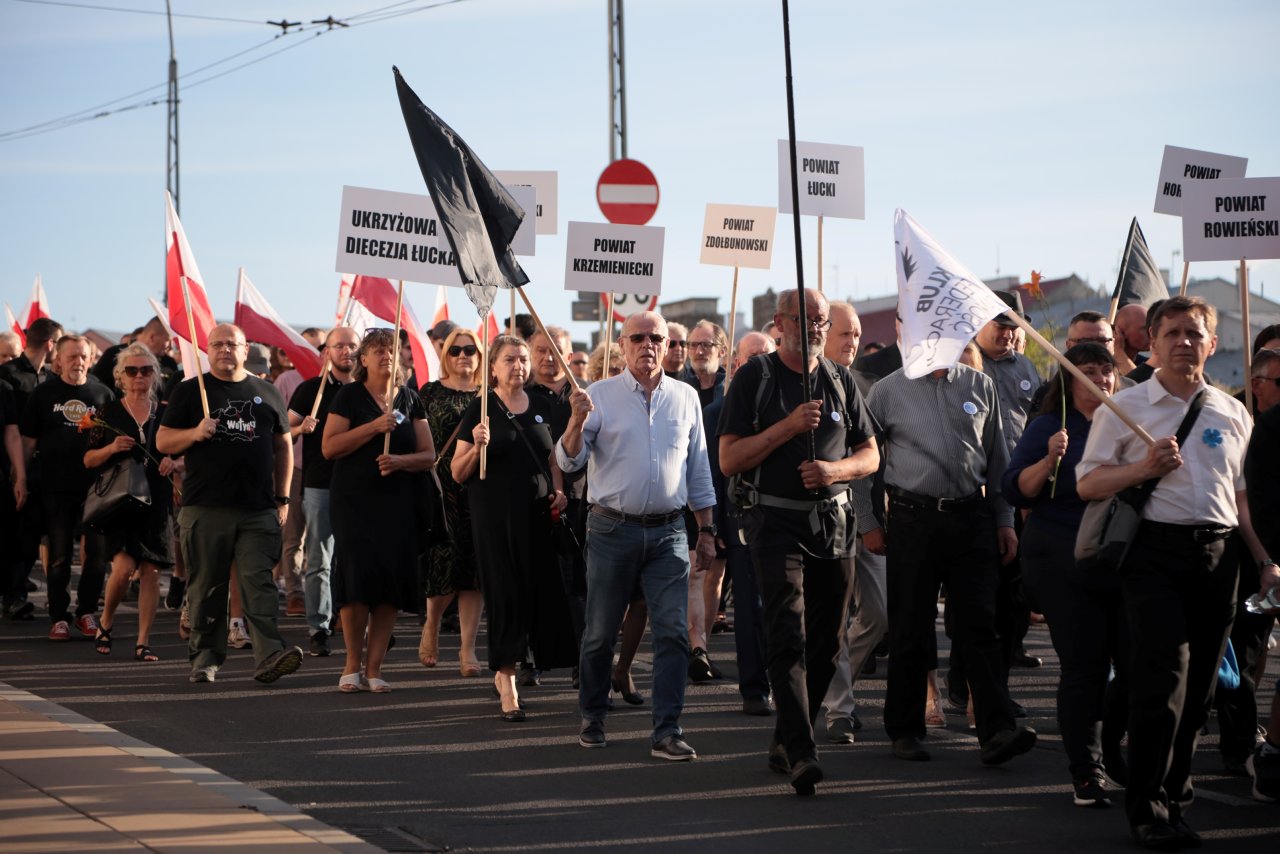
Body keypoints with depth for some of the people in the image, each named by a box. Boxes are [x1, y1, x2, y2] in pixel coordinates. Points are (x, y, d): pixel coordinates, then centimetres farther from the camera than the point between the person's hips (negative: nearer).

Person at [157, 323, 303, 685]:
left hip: (258, 510, 1)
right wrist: (195, 433, -14)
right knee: (206, 587, 3)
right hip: (205, 509, -1)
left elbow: (283, 446, 19)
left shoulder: (266, 393, 14)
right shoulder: (189, 392, 9)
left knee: (259, 583, -9)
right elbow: (163, 442, 6)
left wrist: (282, 498, 13)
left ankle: (269, 655, -17)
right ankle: (205, 659, 11)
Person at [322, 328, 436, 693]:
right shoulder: (350, 395, 1)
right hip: (354, 500, -3)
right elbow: (329, 447, -8)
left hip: (397, 502, 3)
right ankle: (352, 663, 4)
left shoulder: (409, 399, 11)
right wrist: (374, 426, -15)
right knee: (357, 576, -12)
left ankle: (373, 667, 8)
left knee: (391, 583, -2)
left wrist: (400, 461, -11)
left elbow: (428, 455, 10)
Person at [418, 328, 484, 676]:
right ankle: (431, 628, 18)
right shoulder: (431, 392, 5)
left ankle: (467, 647, 3)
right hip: (441, 486, -2)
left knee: (475, 566, -1)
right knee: (446, 559, -9)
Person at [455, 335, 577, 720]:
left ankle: (504, 671, 19)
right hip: (496, 512, -4)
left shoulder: (541, 406, 10)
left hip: (538, 512, 4)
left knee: (542, 590, 3)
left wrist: (559, 491, 6)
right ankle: (506, 681, 1)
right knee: (505, 593, -5)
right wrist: (477, 446, -22)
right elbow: (458, 473, -4)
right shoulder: (481, 409, -3)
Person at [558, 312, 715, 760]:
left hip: (668, 532, 2)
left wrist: (706, 530, 13)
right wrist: (577, 421, -24)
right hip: (613, 529, -2)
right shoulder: (600, 395, -1)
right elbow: (568, 461, -6)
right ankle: (592, 717, 25)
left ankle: (666, 731, -4)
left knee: (673, 632, -6)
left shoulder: (686, 398, 8)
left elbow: (698, 469, 14)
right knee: (600, 633, 7)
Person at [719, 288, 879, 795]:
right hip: (776, 521, -5)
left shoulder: (840, 381, 12)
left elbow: (870, 454, 14)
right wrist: (788, 426, -16)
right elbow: (729, 460, -5)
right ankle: (801, 753, -22)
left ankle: (784, 743, 21)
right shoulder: (755, 378, 0)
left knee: (825, 642, 7)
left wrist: (836, 469, -8)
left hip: (833, 522, 5)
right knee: (789, 636, -15)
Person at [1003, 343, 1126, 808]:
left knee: (1138, 664, 1)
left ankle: (1108, 745, 26)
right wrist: (1049, 460, -20)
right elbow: (1014, 490, -5)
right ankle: (1086, 771, 5)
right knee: (1084, 666, -5)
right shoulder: (1049, 428, 2)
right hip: (1065, 564, -4)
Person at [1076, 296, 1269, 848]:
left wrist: (1264, 560, 10)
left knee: (1199, 684, 7)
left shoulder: (1232, 414, 15)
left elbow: (1242, 494, 19)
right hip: (1155, 551, -4)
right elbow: (1087, 485, 1)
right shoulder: (1125, 409, 4)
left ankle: (1173, 791, 21)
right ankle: (1148, 808, -6)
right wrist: (1143, 468, -14)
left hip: (1218, 553, 4)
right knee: (1162, 680, -12)